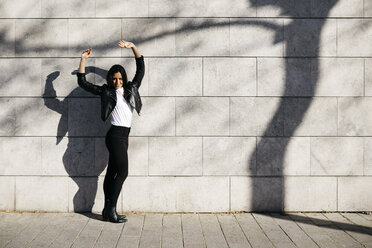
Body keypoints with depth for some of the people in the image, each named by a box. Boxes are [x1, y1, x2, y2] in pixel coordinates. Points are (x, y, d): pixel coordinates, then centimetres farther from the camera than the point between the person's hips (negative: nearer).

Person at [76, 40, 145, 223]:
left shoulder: (130, 89, 15)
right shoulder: (106, 92, 4)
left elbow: (141, 69, 17)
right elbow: (83, 83, 5)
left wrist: (133, 47, 11)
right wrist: (83, 60, 4)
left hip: (123, 136, 6)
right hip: (116, 135, -6)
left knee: (112, 172, 8)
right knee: (122, 172, -10)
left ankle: (107, 211, 12)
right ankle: (111, 210, -5)